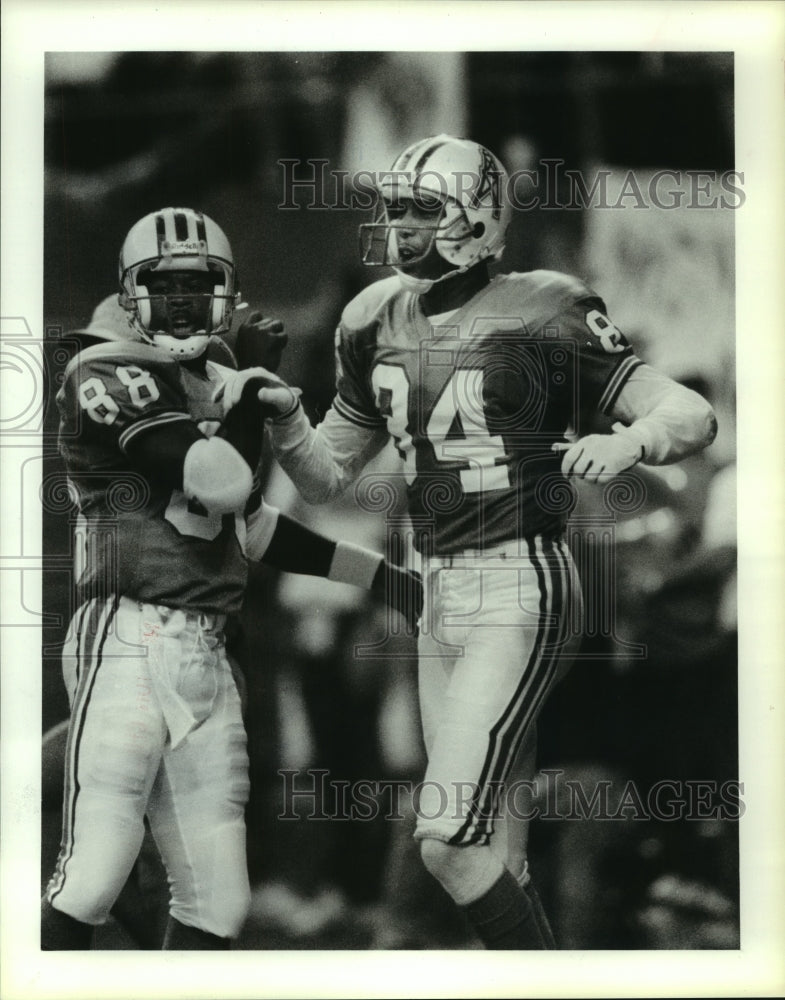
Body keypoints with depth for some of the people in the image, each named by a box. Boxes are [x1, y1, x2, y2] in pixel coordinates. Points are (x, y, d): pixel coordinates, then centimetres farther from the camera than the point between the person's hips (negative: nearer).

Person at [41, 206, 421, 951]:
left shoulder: (218, 387, 19)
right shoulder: (104, 374, -4)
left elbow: (251, 526, 26)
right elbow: (219, 480, -16)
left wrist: (383, 578, 27)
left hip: (205, 657, 8)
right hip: (128, 643, -7)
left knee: (217, 900, 6)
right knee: (94, 875, -15)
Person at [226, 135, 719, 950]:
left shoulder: (538, 317, -11)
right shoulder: (381, 325, 9)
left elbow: (692, 416, -11)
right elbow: (326, 478, 15)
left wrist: (627, 442, -32)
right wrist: (285, 423, -5)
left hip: (521, 597, -7)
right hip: (441, 600, 7)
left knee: (446, 839, -12)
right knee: (495, 857, 14)